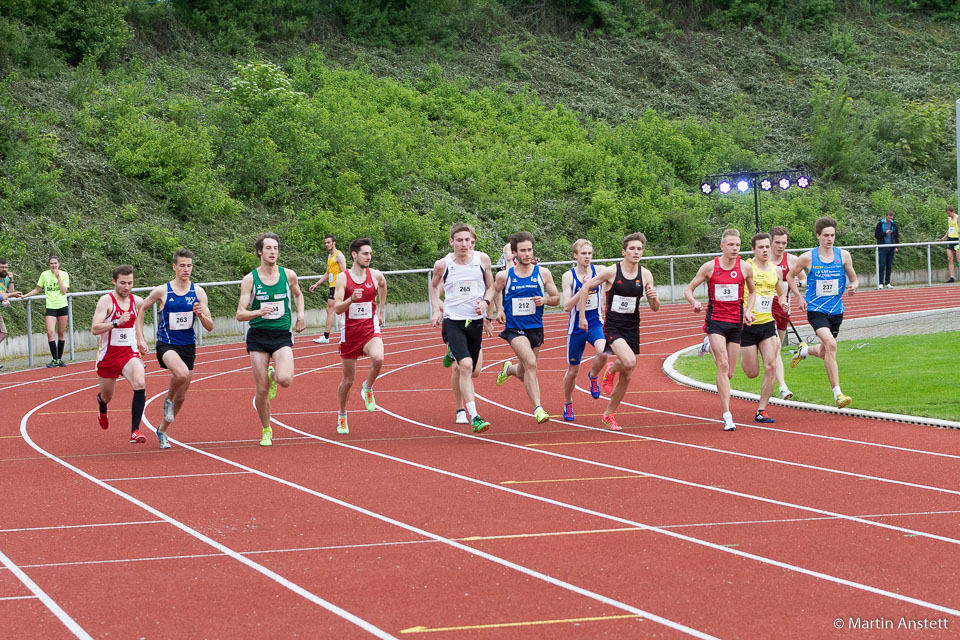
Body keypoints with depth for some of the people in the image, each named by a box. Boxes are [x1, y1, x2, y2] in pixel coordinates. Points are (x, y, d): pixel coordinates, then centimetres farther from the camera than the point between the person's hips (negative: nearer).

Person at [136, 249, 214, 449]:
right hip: (166, 344, -4)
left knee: (181, 397, 10)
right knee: (182, 373, -34)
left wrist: (201, 315, -22)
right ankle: (168, 399, -3)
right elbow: (140, 308, 9)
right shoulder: (162, 291, -7)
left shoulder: (198, 292, -1)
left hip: (188, 346, 4)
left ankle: (162, 430, 32)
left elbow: (210, 327, 0)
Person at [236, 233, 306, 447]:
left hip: (282, 335, 1)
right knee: (262, 390, -1)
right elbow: (240, 315, -8)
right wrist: (258, 312, -27)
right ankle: (266, 431, 21)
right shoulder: (250, 280, -4)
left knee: (285, 380, -23)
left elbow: (298, 294, 25)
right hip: (258, 335, -1)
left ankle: (273, 375, 15)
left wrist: (300, 314, 8)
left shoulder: (288, 275, 2)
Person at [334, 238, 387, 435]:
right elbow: (337, 309, -14)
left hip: (370, 330, 1)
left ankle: (368, 388, -1)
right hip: (350, 332, -1)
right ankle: (341, 416, 30)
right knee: (348, 379, 7)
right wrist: (351, 299, -32)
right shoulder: (343, 278, -8)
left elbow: (383, 286, 26)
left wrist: (381, 310, 28)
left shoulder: (376, 275, 0)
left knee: (378, 358, -32)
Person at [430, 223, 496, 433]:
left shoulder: (482, 259, -2)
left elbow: (491, 287, 11)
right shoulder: (442, 265, -6)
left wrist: (485, 303, -8)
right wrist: (436, 310, 2)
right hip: (452, 321, -3)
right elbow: (434, 286, 14)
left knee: (473, 372, 15)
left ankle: (453, 354, 50)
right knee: (465, 366, -21)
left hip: (476, 321, 3)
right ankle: (474, 417, -22)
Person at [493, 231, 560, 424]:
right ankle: (538, 409, -26)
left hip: (535, 328, 3)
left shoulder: (543, 273, 0)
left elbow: (556, 298, 8)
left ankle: (509, 369, 54)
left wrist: (544, 300, -13)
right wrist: (499, 310, -3)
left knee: (524, 374, 16)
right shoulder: (504, 276, -4)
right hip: (514, 328, -3)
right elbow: (494, 294, 14)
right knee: (530, 363, -26)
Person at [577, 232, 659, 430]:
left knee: (626, 377, 7)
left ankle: (608, 415, 24)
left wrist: (653, 298, -17)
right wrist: (582, 316, -3)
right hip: (612, 325, -5)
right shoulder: (611, 272, -10)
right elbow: (585, 288, 0)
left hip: (632, 327, 5)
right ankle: (610, 370, 7)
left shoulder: (645, 275, 1)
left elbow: (655, 308, 6)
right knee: (629, 362, -29)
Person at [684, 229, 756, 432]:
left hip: (736, 322, 3)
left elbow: (752, 292, 18)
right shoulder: (709, 267, -4)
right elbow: (688, 289, 2)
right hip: (715, 320, -3)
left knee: (729, 373, 3)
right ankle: (727, 416, -18)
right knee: (723, 365, -17)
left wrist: (748, 310, 0)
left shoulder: (745, 267, 1)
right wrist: (694, 303, -18)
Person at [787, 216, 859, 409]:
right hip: (816, 309, -4)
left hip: (836, 310, 4)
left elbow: (853, 278, 11)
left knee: (824, 353, 15)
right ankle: (838, 394, -25)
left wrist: (853, 286, -13)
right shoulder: (808, 257, -5)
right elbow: (790, 276, 11)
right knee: (831, 345, -25)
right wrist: (799, 297, 1)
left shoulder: (843, 255, 0)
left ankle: (804, 350, 53)